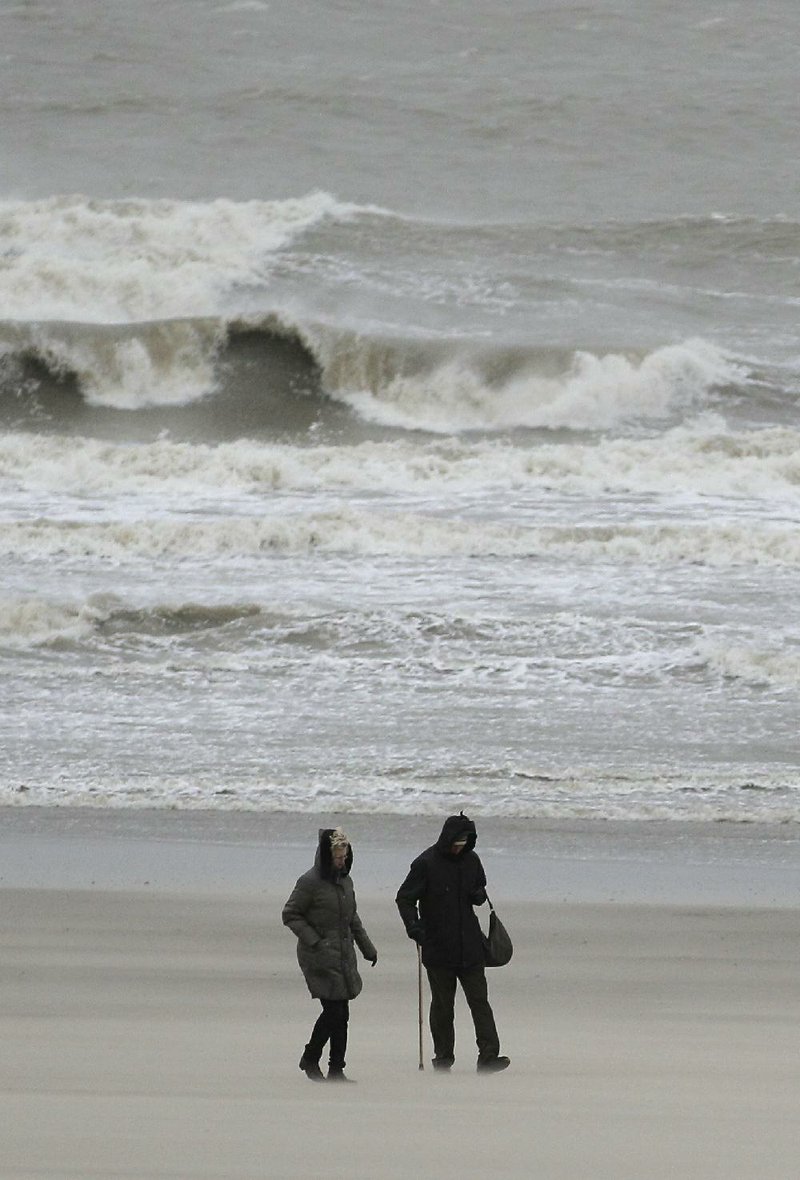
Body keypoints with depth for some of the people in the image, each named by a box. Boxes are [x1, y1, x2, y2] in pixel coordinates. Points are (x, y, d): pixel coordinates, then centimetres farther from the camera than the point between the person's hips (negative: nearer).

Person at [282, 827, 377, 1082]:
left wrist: (367, 947, 23)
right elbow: (290, 915, -6)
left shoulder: (345, 881, 13)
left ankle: (336, 1070, 10)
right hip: (321, 957, -7)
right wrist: (313, 941, -14)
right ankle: (310, 1059, 7)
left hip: (344, 955, 7)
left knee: (341, 1014, 5)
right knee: (334, 1010, -12)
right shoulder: (310, 882, -9)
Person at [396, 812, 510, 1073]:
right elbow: (404, 898, -5)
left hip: (470, 947, 3)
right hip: (438, 948, -3)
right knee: (442, 1005, 6)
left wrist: (479, 895, -2)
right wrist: (413, 926, -21)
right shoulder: (426, 863, -8)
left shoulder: (471, 860, 7)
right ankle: (443, 1057, 16)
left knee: (479, 1001, -4)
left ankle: (488, 1056, -8)